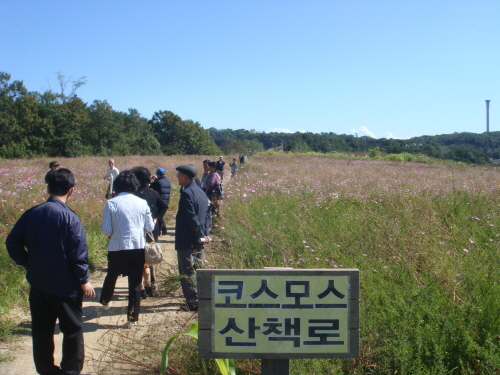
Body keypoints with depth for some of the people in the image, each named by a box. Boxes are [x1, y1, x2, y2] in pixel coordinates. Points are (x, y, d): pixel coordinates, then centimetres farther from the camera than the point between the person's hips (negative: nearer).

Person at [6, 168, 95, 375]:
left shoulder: (32, 213, -3)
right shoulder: (69, 218, -17)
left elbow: (12, 242, 2)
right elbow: (78, 254, -17)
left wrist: (28, 263, 12)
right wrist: (84, 281, -6)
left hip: (38, 284, 5)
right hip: (65, 287, -5)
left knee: (42, 330, 17)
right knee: (72, 329, 11)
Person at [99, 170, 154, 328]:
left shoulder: (111, 203, -9)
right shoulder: (142, 203, -4)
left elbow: (106, 230, -8)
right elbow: (150, 227, 2)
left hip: (117, 248, 0)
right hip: (138, 248, 0)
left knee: (111, 276, 25)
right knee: (135, 283, 7)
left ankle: (105, 301, 49)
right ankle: (132, 318, 10)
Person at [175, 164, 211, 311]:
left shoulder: (186, 193, -17)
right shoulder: (201, 192, 12)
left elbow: (192, 217, -20)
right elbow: (207, 214, 13)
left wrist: (200, 236, -14)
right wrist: (204, 233, 7)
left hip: (187, 241, -9)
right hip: (198, 241, 9)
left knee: (187, 272, -1)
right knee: (197, 271, 16)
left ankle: (193, 302, 2)